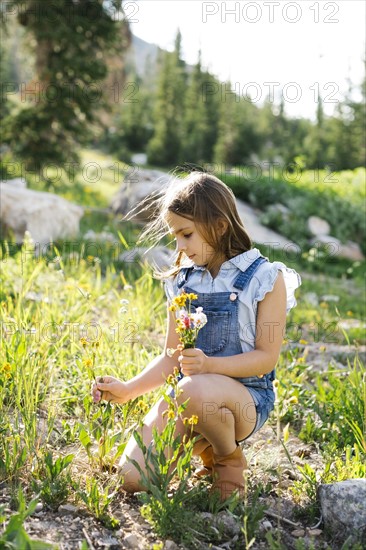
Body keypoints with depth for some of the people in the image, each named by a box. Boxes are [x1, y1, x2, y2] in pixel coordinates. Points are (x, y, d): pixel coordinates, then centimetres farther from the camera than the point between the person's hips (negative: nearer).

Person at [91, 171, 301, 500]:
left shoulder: (265, 278, -5)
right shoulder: (183, 281, 9)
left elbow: (267, 357, -9)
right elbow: (171, 358, 12)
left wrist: (209, 364, -24)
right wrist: (128, 389, -2)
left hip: (246, 397, -4)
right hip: (185, 394, 5)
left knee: (192, 390, -40)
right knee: (133, 478, -15)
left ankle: (230, 458, -6)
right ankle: (205, 446, 14)